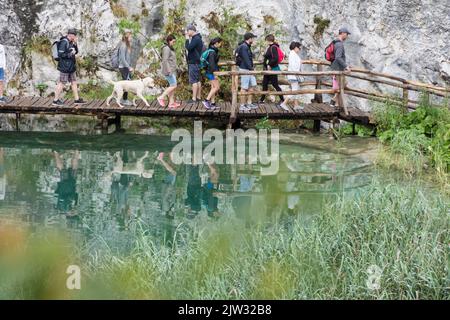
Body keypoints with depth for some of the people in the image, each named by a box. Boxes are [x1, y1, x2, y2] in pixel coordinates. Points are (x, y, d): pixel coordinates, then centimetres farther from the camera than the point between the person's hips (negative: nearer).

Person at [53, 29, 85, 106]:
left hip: (71, 67, 9)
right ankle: (55, 100, 2)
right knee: (62, 83, -4)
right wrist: (70, 54, -17)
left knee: (74, 82, 12)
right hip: (65, 67, -9)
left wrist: (75, 44, 0)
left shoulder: (71, 42, 11)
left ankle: (77, 99, 19)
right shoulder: (64, 42, -17)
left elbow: (76, 52, 15)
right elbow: (60, 54, -22)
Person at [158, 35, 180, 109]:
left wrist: (176, 68, 21)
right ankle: (161, 97, -6)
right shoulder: (166, 48, -12)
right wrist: (169, 71, -23)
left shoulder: (170, 48, 18)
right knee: (173, 85, -12)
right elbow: (165, 60, -20)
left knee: (173, 86, 7)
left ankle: (171, 103, 8)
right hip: (168, 70, -10)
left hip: (172, 70, 10)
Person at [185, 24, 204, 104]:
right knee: (198, 80, 13)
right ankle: (198, 97, 18)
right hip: (196, 62, 11)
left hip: (194, 62, -11)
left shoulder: (196, 39, -16)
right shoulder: (197, 38, 16)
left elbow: (188, 48, -24)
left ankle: (194, 99, -10)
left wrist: (187, 39, -16)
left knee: (194, 81, -10)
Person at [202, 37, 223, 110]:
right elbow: (211, 63, -24)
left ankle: (212, 103, 12)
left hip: (211, 72, 10)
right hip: (211, 72, -10)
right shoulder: (212, 52, -18)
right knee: (217, 87, -8)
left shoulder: (214, 50, 14)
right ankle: (207, 100, -7)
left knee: (214, 87, 10)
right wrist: (215, 73, -25)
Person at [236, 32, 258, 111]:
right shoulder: (243, 47, -16)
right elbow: (246, 59, -21)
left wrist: (252, 66, 10)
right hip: (244, 69, -10)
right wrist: (251, 68, -17)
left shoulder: (247, 47, 16)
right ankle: (242, 106, 0)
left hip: (249, 69, 10)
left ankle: (249, 103, 19)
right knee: (244, 88, -5)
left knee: (252, 85, 13)